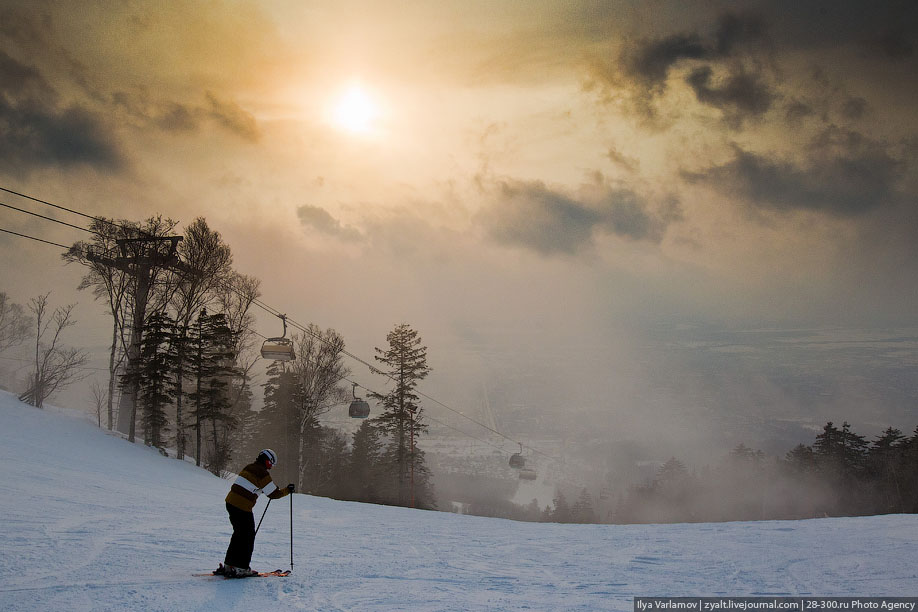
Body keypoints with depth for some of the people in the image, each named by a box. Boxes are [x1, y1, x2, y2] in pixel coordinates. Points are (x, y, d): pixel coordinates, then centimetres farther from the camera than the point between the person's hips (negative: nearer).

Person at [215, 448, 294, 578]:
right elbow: (274, 494, -6)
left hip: (230, 501, 8)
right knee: (248, 536, 5)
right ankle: (241, 568, 6)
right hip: (242, 507, -8)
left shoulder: (248, 468, 15)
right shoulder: (263, 474, -10)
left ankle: (228, 565, 23)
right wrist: (287, 490, 11)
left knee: (239, 534, 19)